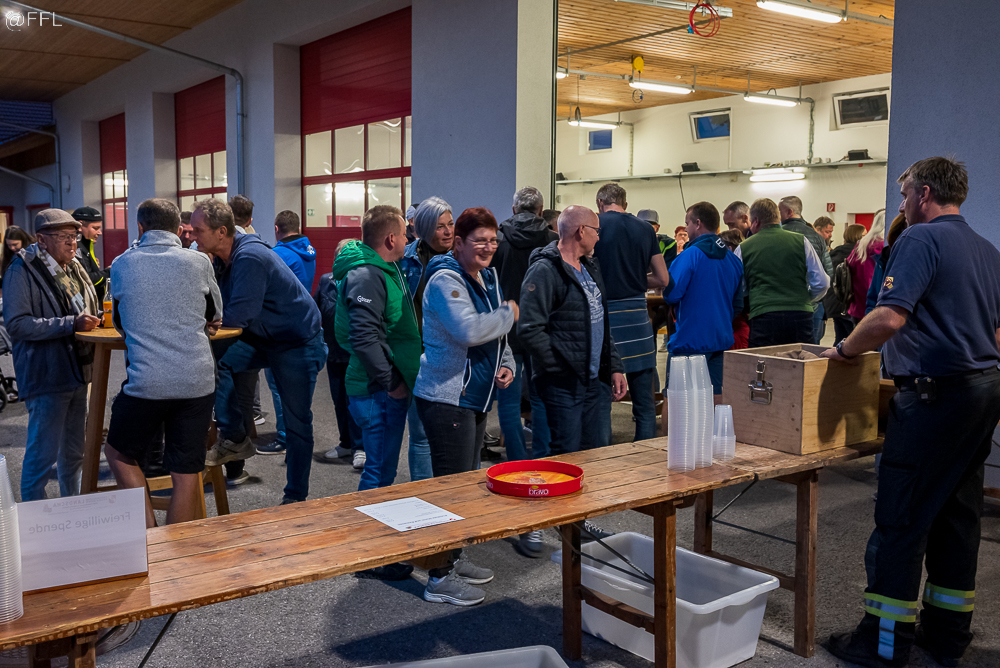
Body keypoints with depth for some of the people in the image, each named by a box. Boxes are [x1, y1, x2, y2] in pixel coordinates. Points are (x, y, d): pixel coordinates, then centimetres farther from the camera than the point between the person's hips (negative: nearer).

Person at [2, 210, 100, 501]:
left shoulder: (74, 269, 13)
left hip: (78, 372, 8)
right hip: (47, 376, -8)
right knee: (43, 454, -2)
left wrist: (94, 319, 6)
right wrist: (71, 324, -25)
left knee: (74, 450, 17)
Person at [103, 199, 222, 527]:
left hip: (146, 382, 0)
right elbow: (215, 317, 18)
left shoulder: (122, 265, 7)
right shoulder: (198, 262, 4)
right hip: (198, 380, 1)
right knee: (186, 475, 8)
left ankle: (149, 530, 16)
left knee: (118, 453, 23)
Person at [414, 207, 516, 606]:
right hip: (446, 397, -10)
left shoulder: (488, 277, 14)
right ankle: (440, 578, 2)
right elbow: (468, 330, -31)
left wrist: (506, 364, 6)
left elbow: (497, 335, 25)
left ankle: (453, 558, 31)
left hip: (476, 396, 10)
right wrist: (508, 314, -15)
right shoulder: (445, 280, -15)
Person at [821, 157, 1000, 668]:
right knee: (957, 515, 15)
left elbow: (888, 318, -25)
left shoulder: (921, 239, -12)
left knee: (900, 519, -2)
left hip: (935, 395, -9)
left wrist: (843, 350, -10)